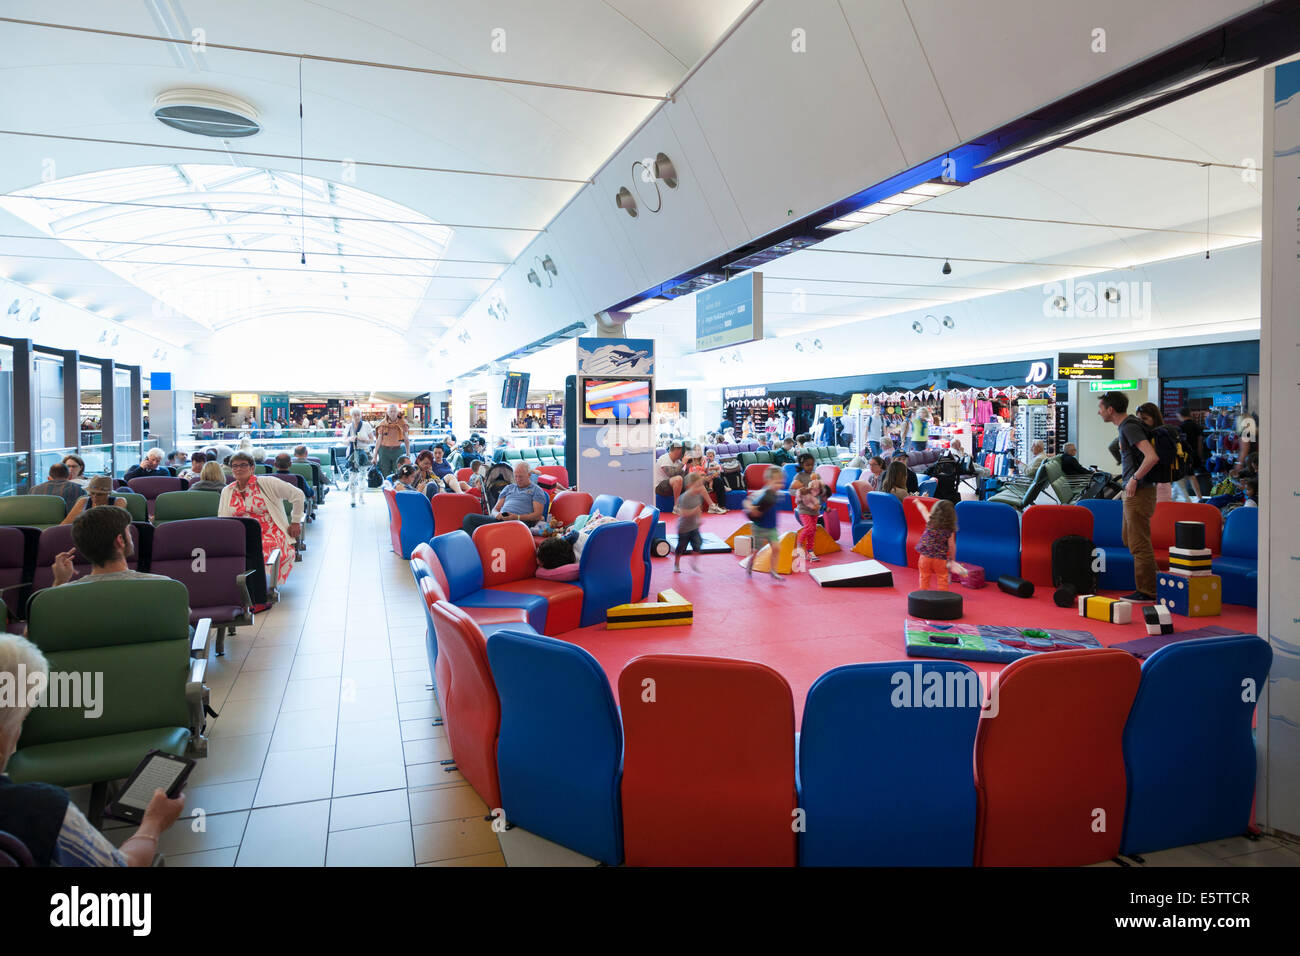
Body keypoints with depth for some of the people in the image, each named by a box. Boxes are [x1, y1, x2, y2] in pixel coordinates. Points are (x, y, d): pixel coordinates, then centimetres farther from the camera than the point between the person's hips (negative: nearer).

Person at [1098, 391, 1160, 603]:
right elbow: (1136, 457, 26)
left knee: (1139, 543, -4)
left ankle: (1147, 593, 4)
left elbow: (1152, 457, -27)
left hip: (1139, 492, -11)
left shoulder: (1130, 427, -17)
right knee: (1128, 538, 18)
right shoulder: (1126, 426, 14)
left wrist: (1134, 479, -19)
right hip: (1134, 492, 11)